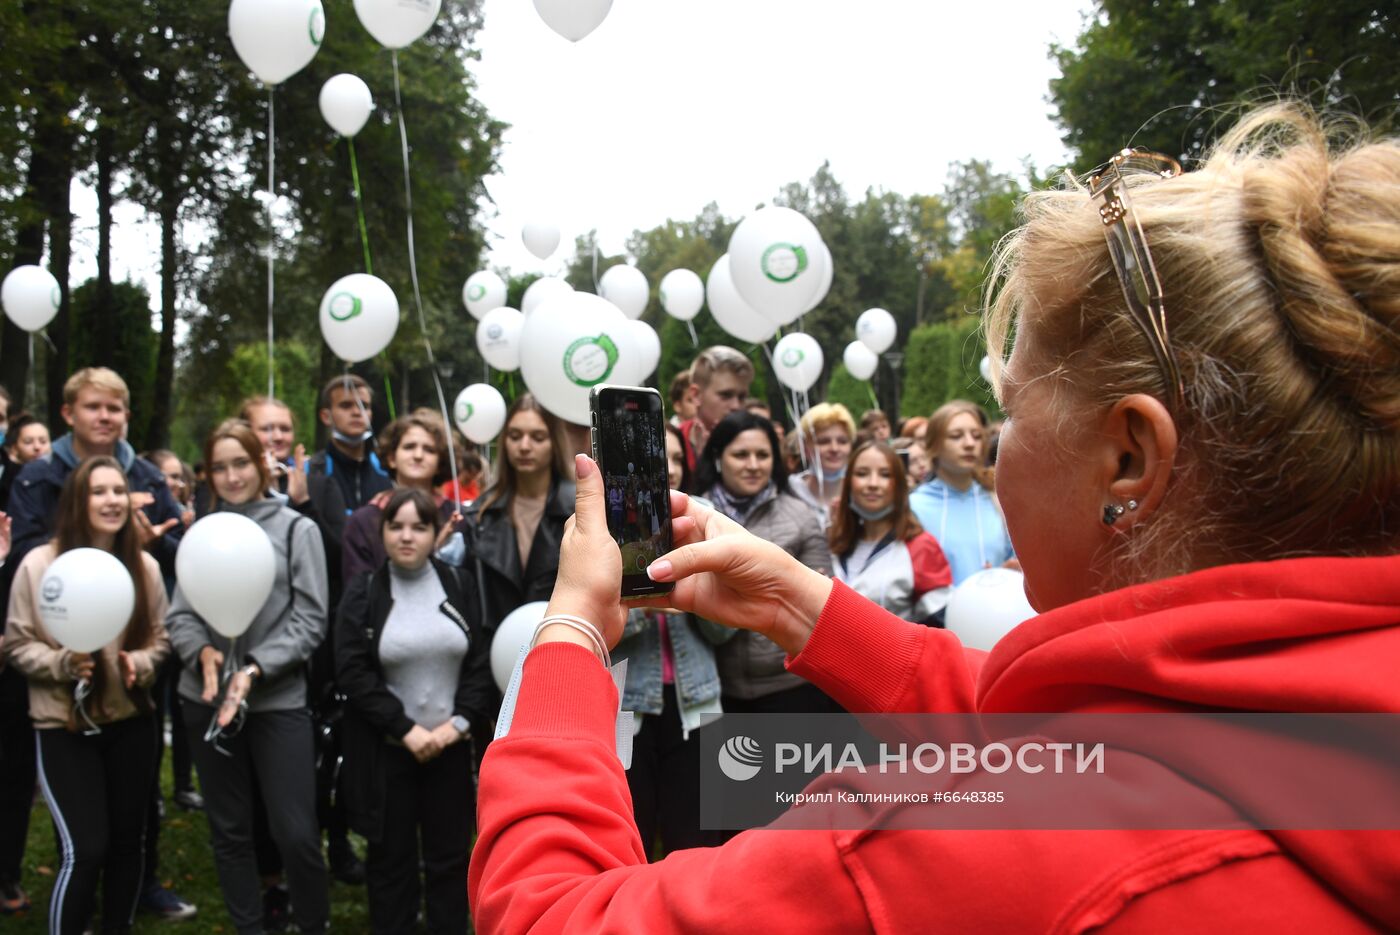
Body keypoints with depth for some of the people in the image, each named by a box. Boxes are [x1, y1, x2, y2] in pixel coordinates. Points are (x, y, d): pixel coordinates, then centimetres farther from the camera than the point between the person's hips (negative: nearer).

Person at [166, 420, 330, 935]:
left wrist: (255, 668, -16)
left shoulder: (297, 529, -1)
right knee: (229, 831, 13)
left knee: (296, 833, -4)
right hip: (207, 699, 3)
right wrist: (203, 652, -15)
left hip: (279, 700, -3)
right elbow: (180, 614, 6)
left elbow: (309, 619, -5)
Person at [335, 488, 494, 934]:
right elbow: (352, 672, -10)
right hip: (387, 748, -1)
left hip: (451, 744, 1)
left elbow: (482, 661, 0)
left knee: (450, 857, 11)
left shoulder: (460, 585, 1)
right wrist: (406, 728, -15)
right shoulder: (363, 591, -3)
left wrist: (458, 722, -11)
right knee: (392, 859, 11)